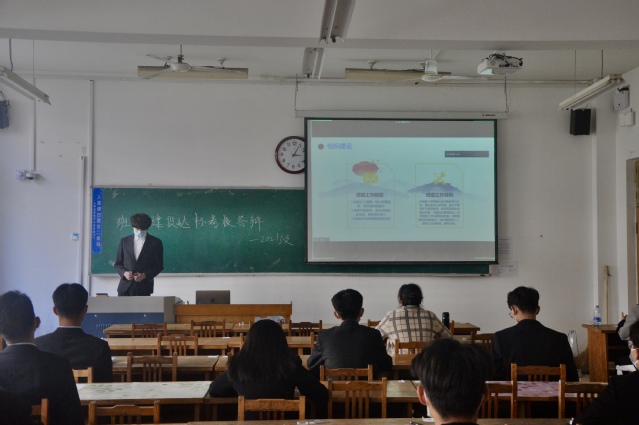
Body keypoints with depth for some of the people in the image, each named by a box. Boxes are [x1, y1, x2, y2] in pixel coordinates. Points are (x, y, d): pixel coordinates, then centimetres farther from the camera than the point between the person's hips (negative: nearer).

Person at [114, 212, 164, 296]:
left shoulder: (155, 242, 3)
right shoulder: (124, 241, 10)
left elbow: (159, 266, 3)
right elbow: (117, 264, 13)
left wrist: (144, 275, -12)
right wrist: (124, 273, -8)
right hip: (125, 287, 2)